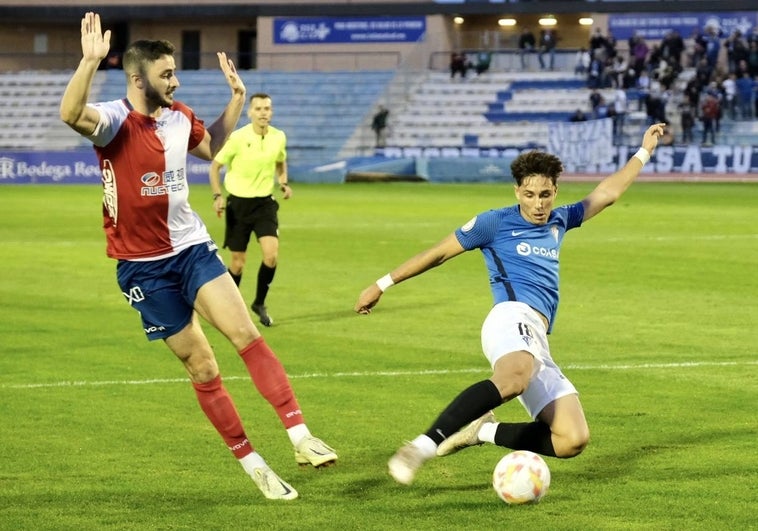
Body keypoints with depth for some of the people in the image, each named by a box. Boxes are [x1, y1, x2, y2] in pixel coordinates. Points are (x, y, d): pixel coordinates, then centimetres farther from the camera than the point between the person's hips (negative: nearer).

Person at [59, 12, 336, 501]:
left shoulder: (179, 116, 3)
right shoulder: (116, 121, -16)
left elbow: (212, 147, 26)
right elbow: (71, 114, -40)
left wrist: (237, 98, 15)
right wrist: (91, 61, -52)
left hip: (193, 247, 4)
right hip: (143, 266, -4)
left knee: (247, 336, -14)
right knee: (202, 368, 1)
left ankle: (301, 437, -17)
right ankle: (254, 466, 10)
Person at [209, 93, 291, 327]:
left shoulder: (279, 137, -2)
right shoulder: (237, 138, -12)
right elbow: (215, 165, -2)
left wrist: (283, 182, 1)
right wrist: (217, 196, -13)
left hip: (265, 203, 2)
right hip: (238, 203, -2)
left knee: (271, 255, -14)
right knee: (238, 261, 2)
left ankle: (260, 304, 7)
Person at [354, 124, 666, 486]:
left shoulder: (559, 222, 27)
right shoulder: (496, 222, 10)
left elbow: (606, 193, 39)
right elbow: (439, 253, 15)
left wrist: (644, 152, 41)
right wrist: (383, 284, 18)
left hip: (538, 344, 7)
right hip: (514, 317, -7)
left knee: (572, 441, -12)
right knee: (514, 376, -45)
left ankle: (482, 431, -2)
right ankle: (423, 447, -51)